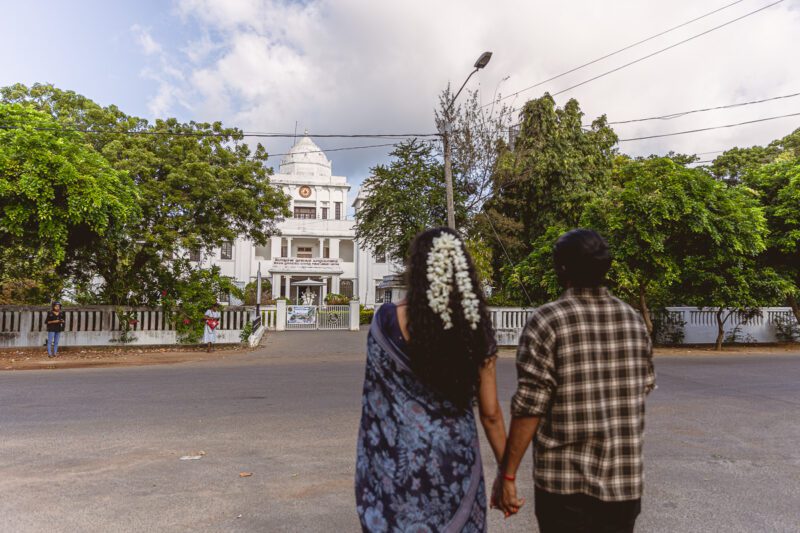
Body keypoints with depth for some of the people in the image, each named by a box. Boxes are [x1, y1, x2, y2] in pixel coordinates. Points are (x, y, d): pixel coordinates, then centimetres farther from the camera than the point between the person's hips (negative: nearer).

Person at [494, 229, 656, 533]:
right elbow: (645, 387, 11)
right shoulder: (633, 320, 1)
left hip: (565, 483, -4)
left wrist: (507, 474, -10)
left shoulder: (547, 321, -14)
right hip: (626, 480, 5)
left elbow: (529, 406, -17)